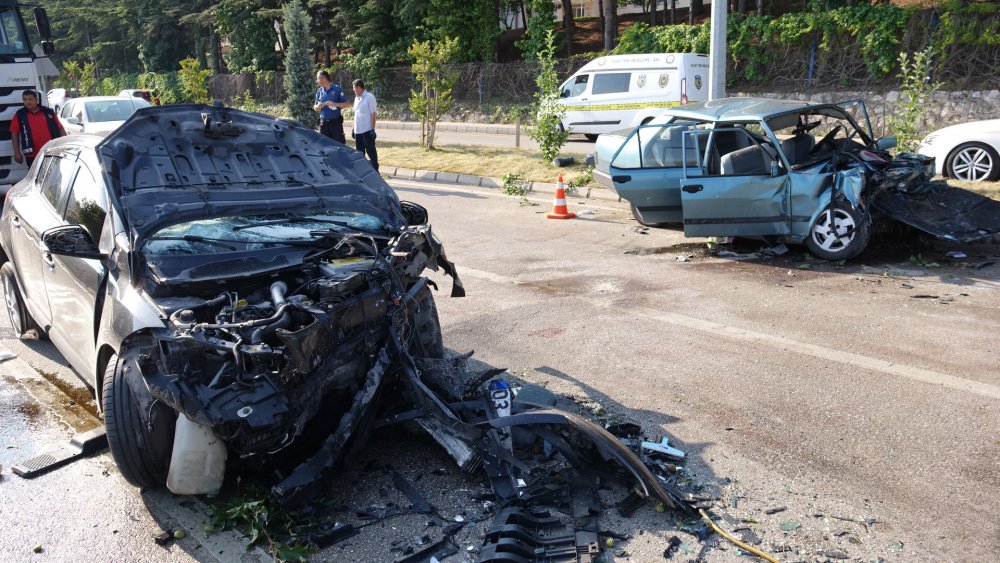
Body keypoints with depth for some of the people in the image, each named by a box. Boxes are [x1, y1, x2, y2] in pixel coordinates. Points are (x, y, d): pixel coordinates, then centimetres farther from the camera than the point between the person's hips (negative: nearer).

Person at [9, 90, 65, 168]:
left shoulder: (48, 112, 6)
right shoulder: (19, 115, 4)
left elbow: (60, 128, 8)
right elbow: (14, 134, 4)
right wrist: (17, 153, -2)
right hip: (33, 156, 0)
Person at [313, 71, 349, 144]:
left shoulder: (337, 89, -3)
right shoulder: (319, 91, 11)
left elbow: (347, 104, -4)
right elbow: (315, 108, 16)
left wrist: (335, 104, -18)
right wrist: (319, 106, -8)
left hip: (336, 122, -4)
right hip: (323, 123, 4)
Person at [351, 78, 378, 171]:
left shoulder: (369, 97, -9)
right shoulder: (356, 98, 13)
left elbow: (373, 114, -11)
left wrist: (372, 129, -14)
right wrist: (354, 128, 17)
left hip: (367, 130, -8)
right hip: (358, 130, 8)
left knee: (371, 151, -3)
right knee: (360, 152, 14)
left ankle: (375, 171, 2)